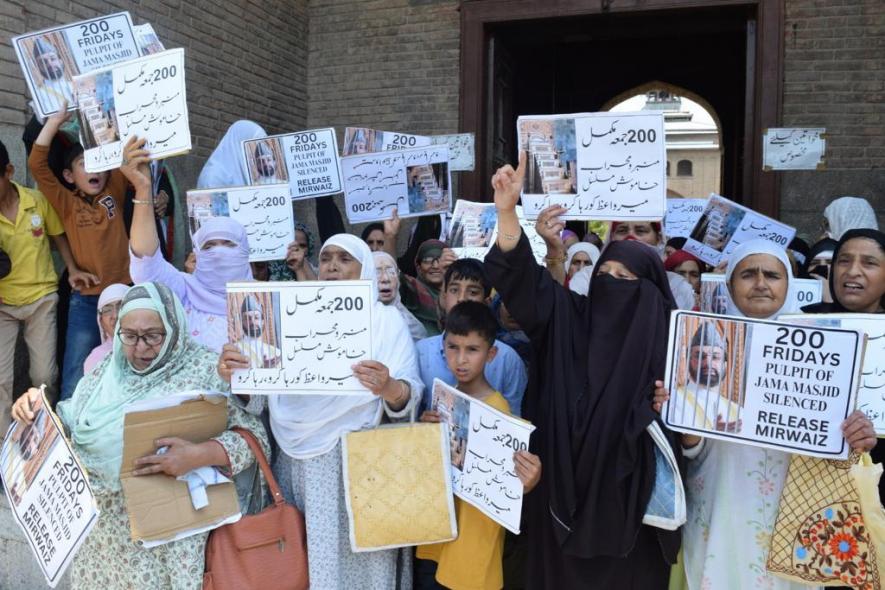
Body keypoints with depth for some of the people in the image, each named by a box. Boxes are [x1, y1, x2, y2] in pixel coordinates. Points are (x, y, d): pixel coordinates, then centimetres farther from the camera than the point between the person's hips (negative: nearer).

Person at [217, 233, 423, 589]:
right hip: (298, 462, 3)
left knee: (355, 557, 2)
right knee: (300, 559, 8)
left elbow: (409, 395, -8)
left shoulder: (387, 320, 3)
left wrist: (388, 388, -30)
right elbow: (261, 394, 5)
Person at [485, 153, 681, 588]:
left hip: (628, 498, -1)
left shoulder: (667, 344, -3)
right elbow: (520, 279, -12)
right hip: (566, 492, 1)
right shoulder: (567, 320, 1)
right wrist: (507, 210, -24)